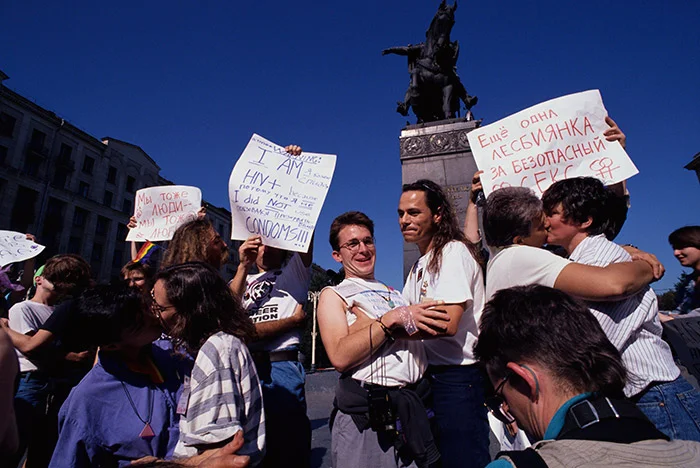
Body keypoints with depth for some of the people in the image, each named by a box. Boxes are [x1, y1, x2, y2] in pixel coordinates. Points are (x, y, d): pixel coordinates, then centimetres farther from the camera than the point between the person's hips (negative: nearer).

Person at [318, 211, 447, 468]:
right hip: (365, 413, -5)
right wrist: (392, 319, -18)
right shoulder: (333, 295, 0)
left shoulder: (394, 292, 17)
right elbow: (340, 356, -17)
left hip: (415, 406, 5)